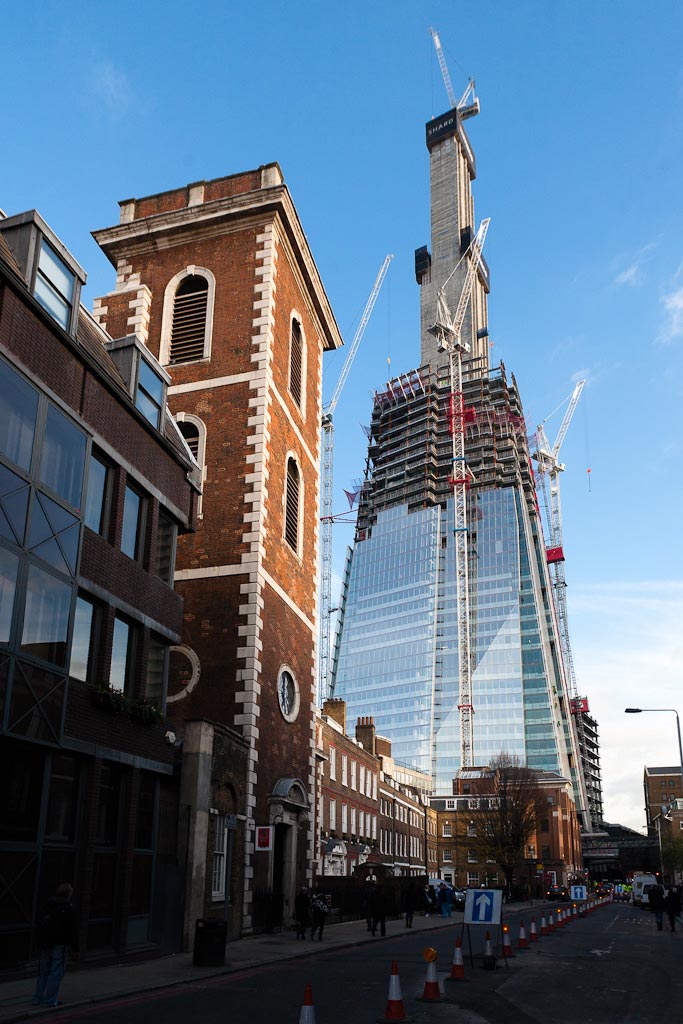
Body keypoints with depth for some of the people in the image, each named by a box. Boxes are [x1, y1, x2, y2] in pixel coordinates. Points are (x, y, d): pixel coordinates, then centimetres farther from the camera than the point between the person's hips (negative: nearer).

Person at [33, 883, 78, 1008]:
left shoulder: (47, 907, 7)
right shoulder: (69, 910, -13)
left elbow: (40, 926, 12)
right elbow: (72, 930, -10)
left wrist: (41, 943, 19)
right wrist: (75, 946, 0)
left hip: (45, 945, 7)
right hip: (59, 946, -6)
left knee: (43, 971, 16)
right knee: (56, 973, 1)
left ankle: (38, 998, 19)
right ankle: (49, 1000, 1)